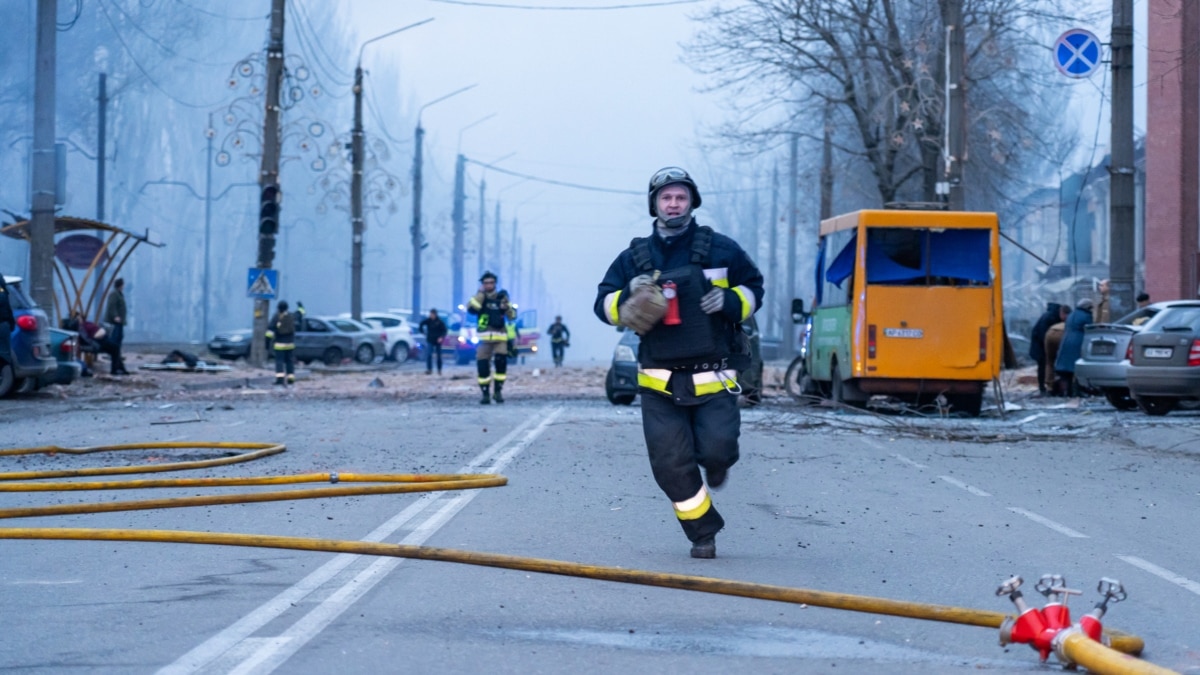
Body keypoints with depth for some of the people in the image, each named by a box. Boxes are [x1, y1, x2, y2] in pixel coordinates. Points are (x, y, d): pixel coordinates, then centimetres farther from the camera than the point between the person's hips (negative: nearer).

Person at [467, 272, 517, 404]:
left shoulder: (501, 297, 13)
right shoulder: (479, 298, 8)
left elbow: (512, 316, 11)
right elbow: (471, 309, -14)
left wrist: (506, 306, -8)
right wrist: (480, 293, -12)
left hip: (500, 337, 1)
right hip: (484, 337, -1)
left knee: (501, 362, -12)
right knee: (482, 365, -6)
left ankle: (498, 392, 1)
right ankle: (485, 394, 2)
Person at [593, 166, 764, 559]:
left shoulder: (720, 250, 3)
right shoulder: (634, 257, 8)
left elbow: (754, 288, 12)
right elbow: (603, 304, 9)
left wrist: (729, 301, -10)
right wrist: (629, 297, -13)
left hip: (713, 378, -2)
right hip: (660, 382, 2)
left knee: (716, 450, -15)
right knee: (671, 465, -4)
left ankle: (716, 463, 25)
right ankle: (703, 533, 14)